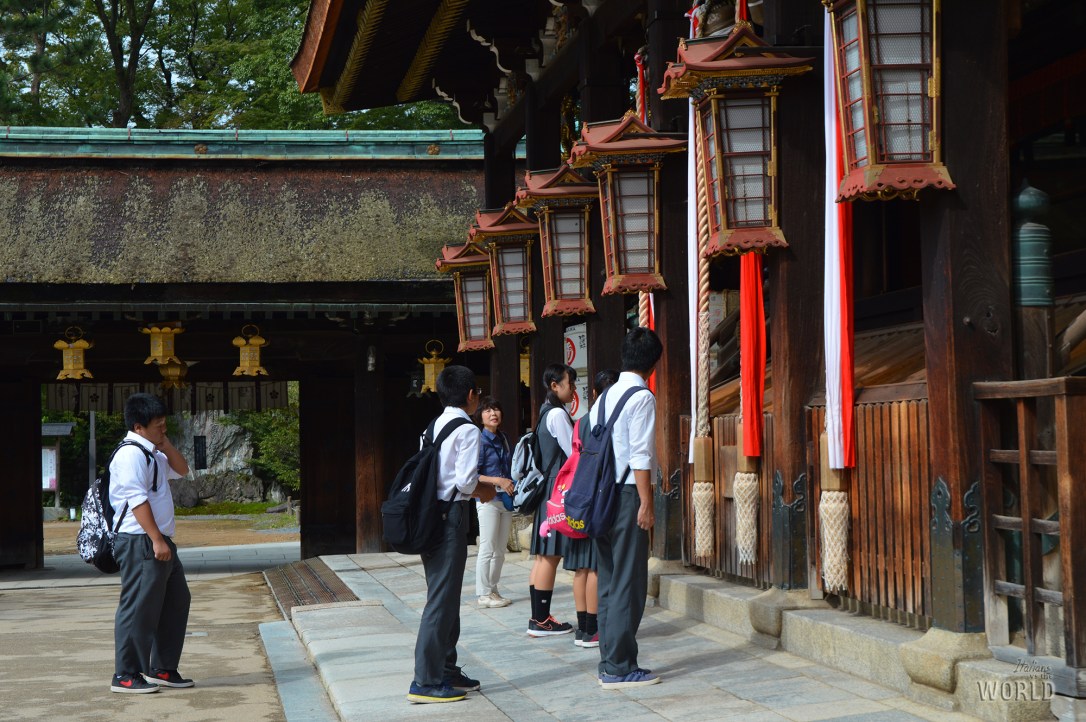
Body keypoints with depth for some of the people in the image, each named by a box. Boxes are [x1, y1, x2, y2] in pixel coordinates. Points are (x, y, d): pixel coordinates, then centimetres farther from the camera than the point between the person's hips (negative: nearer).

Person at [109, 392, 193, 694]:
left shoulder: (152, 453, 17)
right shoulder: (131, 455, -15)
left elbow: (181, 469, 27)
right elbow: (138, 500, -21)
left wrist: (165, 444, 11)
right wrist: (157, 540, -23)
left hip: (159, 542, 11)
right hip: (140, 543, -11)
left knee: (177, 602, 14)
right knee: (138, 608, -7)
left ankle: (162, 669, 21)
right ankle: (125, 676, 0)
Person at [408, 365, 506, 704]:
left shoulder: (435, 427, 14)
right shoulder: (468, 430, -11)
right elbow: (466, 482, -19)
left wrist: (491, 480, 25)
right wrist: (486, 491, 1)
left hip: (431, 515, 9)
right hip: (451, 515, -9)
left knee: (445, 596, 17)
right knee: (442, 598, -6)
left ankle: (446, 670, 25)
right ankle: (426, 682, -5)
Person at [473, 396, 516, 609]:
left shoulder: (503, 439, 12)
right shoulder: (480, 441, -9)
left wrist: (512, 483, 5)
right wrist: (499, 481, -18)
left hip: (506, 500, 7)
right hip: (489, 499, -7)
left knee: (500, 550, 10)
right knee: (487, 548, -4)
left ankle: (493, 591, 18)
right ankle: (484, 595, 2)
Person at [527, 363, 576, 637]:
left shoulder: (546, 413, 17)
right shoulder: (558, 414, -13)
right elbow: (574, 454, -14)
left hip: (546, 489, 10)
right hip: (558, 491, -10)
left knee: (543, 556, 10)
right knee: (551, 555, -7)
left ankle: (538, 618, 13)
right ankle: (541, 621, -5)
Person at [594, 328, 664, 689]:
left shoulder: (605, 397, 14)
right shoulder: (642, 397, -10)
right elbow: (640, 455, -17)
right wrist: (646, 503, -15)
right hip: (627, 496, -8)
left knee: (608, 582, 11)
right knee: (629, 584, -5)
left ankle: (609, 663, 15)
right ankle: (619, 668, -4)